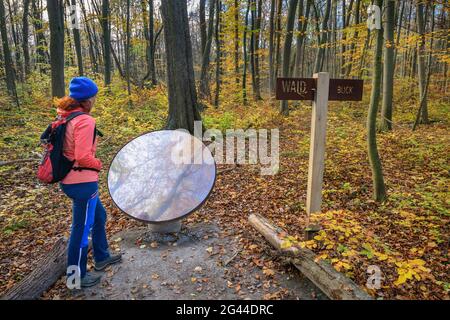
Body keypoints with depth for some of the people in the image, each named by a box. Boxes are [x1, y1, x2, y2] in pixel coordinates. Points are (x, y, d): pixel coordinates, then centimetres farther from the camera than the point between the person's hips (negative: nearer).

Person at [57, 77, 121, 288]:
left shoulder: (66, 117, 5)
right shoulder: (85, 121, -21)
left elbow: (67, 147, 12)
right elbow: (83, 157, -25)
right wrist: (98, 164, -7)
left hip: (70, 179, 9)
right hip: (82, 182, -9)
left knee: (99, 216, 24)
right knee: (82, 229, 7)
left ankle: (102, 257, 41)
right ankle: (76, 275, 25)